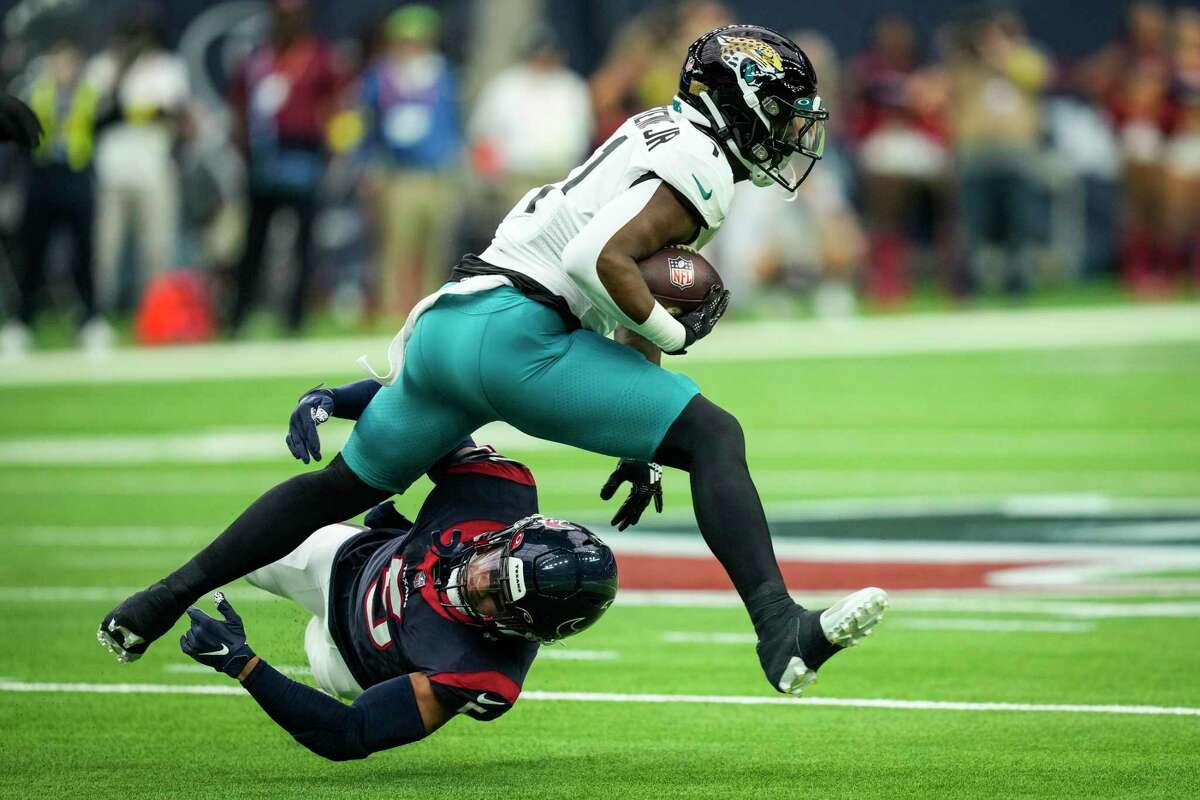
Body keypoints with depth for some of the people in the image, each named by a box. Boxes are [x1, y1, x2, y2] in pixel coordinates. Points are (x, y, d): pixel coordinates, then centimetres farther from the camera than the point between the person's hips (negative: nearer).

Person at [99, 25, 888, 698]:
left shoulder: (654, 140, 26)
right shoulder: (702, 164, -4)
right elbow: (602, 260, -19)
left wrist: (641, 439, 31)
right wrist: (673, 333, -5)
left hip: (444, 323, 9)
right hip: (512, 334, -9)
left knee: (344, 486, 24)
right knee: (714, 436, -11)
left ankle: (164, 600, 30)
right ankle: (782, 632, -26)